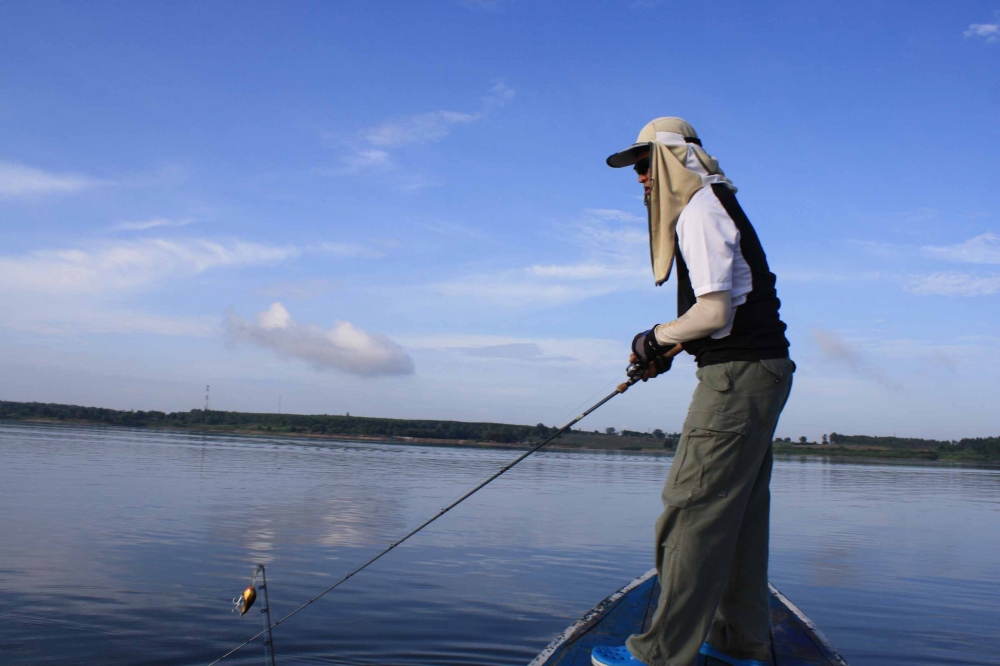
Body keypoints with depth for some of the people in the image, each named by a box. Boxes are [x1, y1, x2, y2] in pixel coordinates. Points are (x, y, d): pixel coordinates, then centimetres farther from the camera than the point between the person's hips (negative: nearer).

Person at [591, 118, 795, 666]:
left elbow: (715, 313, -21)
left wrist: (657, 336, -5)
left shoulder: (700, 211, -12)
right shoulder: (714, 206, 20)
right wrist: (669, 347, 16)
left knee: (694, 508, -9)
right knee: (739, 511, 13)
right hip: (760, 373, 11)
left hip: (737, 377, -11)